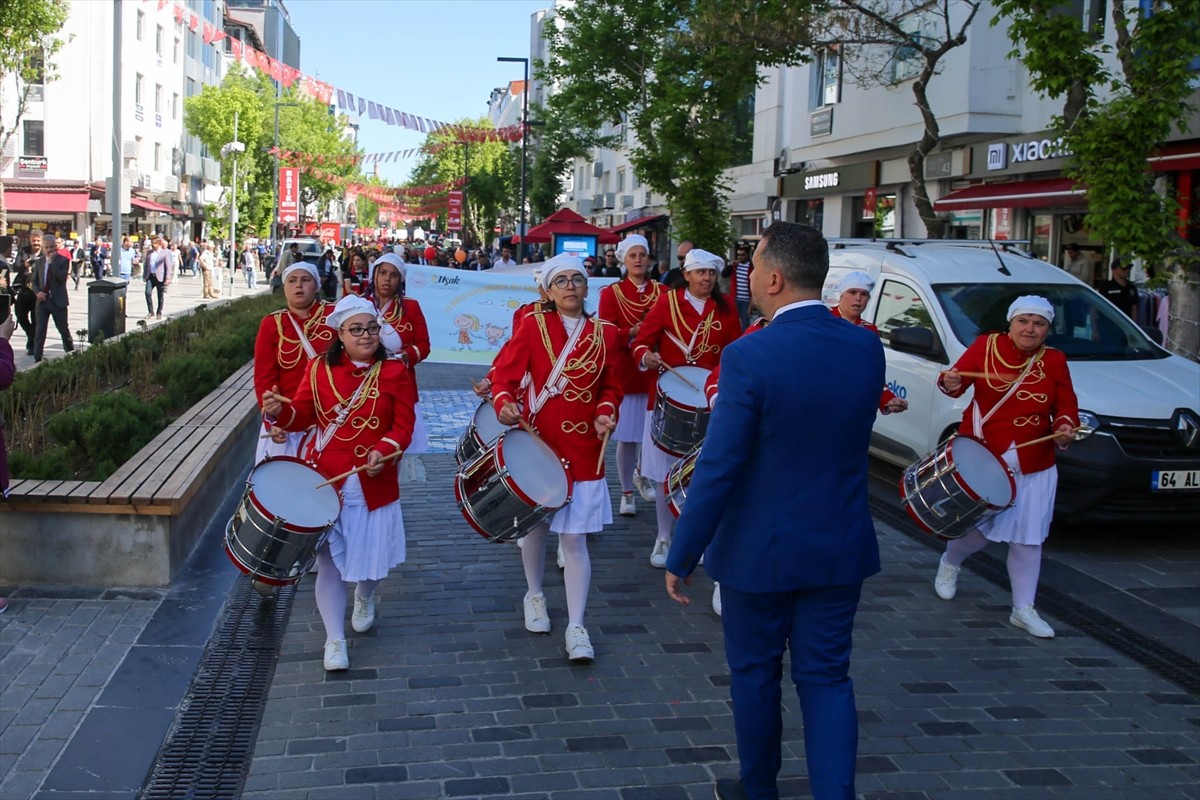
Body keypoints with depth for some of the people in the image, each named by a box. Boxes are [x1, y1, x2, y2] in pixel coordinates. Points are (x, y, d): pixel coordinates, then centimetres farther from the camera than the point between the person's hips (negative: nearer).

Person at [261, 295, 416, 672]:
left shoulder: (394, 371, -2)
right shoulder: (320, 368, 2)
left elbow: (403, 425, -5)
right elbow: (303, 415, 2)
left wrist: (384, 450, -23)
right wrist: (279, 412, -19)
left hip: (374, 483, 0)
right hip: (325, 481, 0)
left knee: (371, 554, 11)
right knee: (329, 559, 0)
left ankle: (364, 598, 47)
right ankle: (335, 640, 11)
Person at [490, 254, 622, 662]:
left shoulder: (604, 333, 2)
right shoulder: (533, 325, -4)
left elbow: (611, 387, 12)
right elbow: (504, 372, -9)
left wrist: (606, 413, -8)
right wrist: (505, 403, -29)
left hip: (583, 449, 0)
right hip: (537, 443, 0)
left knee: (574, 538, -2)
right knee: (536, 524, 16)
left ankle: (576, 627, 2)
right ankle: (534, 597, 40)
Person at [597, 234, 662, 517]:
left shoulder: (662, 292, 9)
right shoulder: (611, 293, 2)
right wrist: (633, 332, -22)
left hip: (656, 374, 2)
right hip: (625, 374, -2)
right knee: (627, 436, -1)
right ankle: (627, 493, 11)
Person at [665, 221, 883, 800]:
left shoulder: (749, 356, -21)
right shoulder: (867, 348, -5)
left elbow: (717, 468, -20)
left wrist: (681, 558, -11)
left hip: (760, 552, -4)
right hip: (841, 550, 4)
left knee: (755, 674, 16)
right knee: (826, 678, 13)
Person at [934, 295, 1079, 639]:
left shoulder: (1054, 361, 0)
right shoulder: (986, 346, -5)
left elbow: (1066, 405, 2)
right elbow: (959, 377, -10)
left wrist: (1065, 427, -18)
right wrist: (950, 383, -33)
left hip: (1033, 467, 2)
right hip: (981, 458, -2)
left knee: (1028, 538, 5)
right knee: (977, 527, 6)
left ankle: (1023, 609, 16)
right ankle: (949, 563, 39)